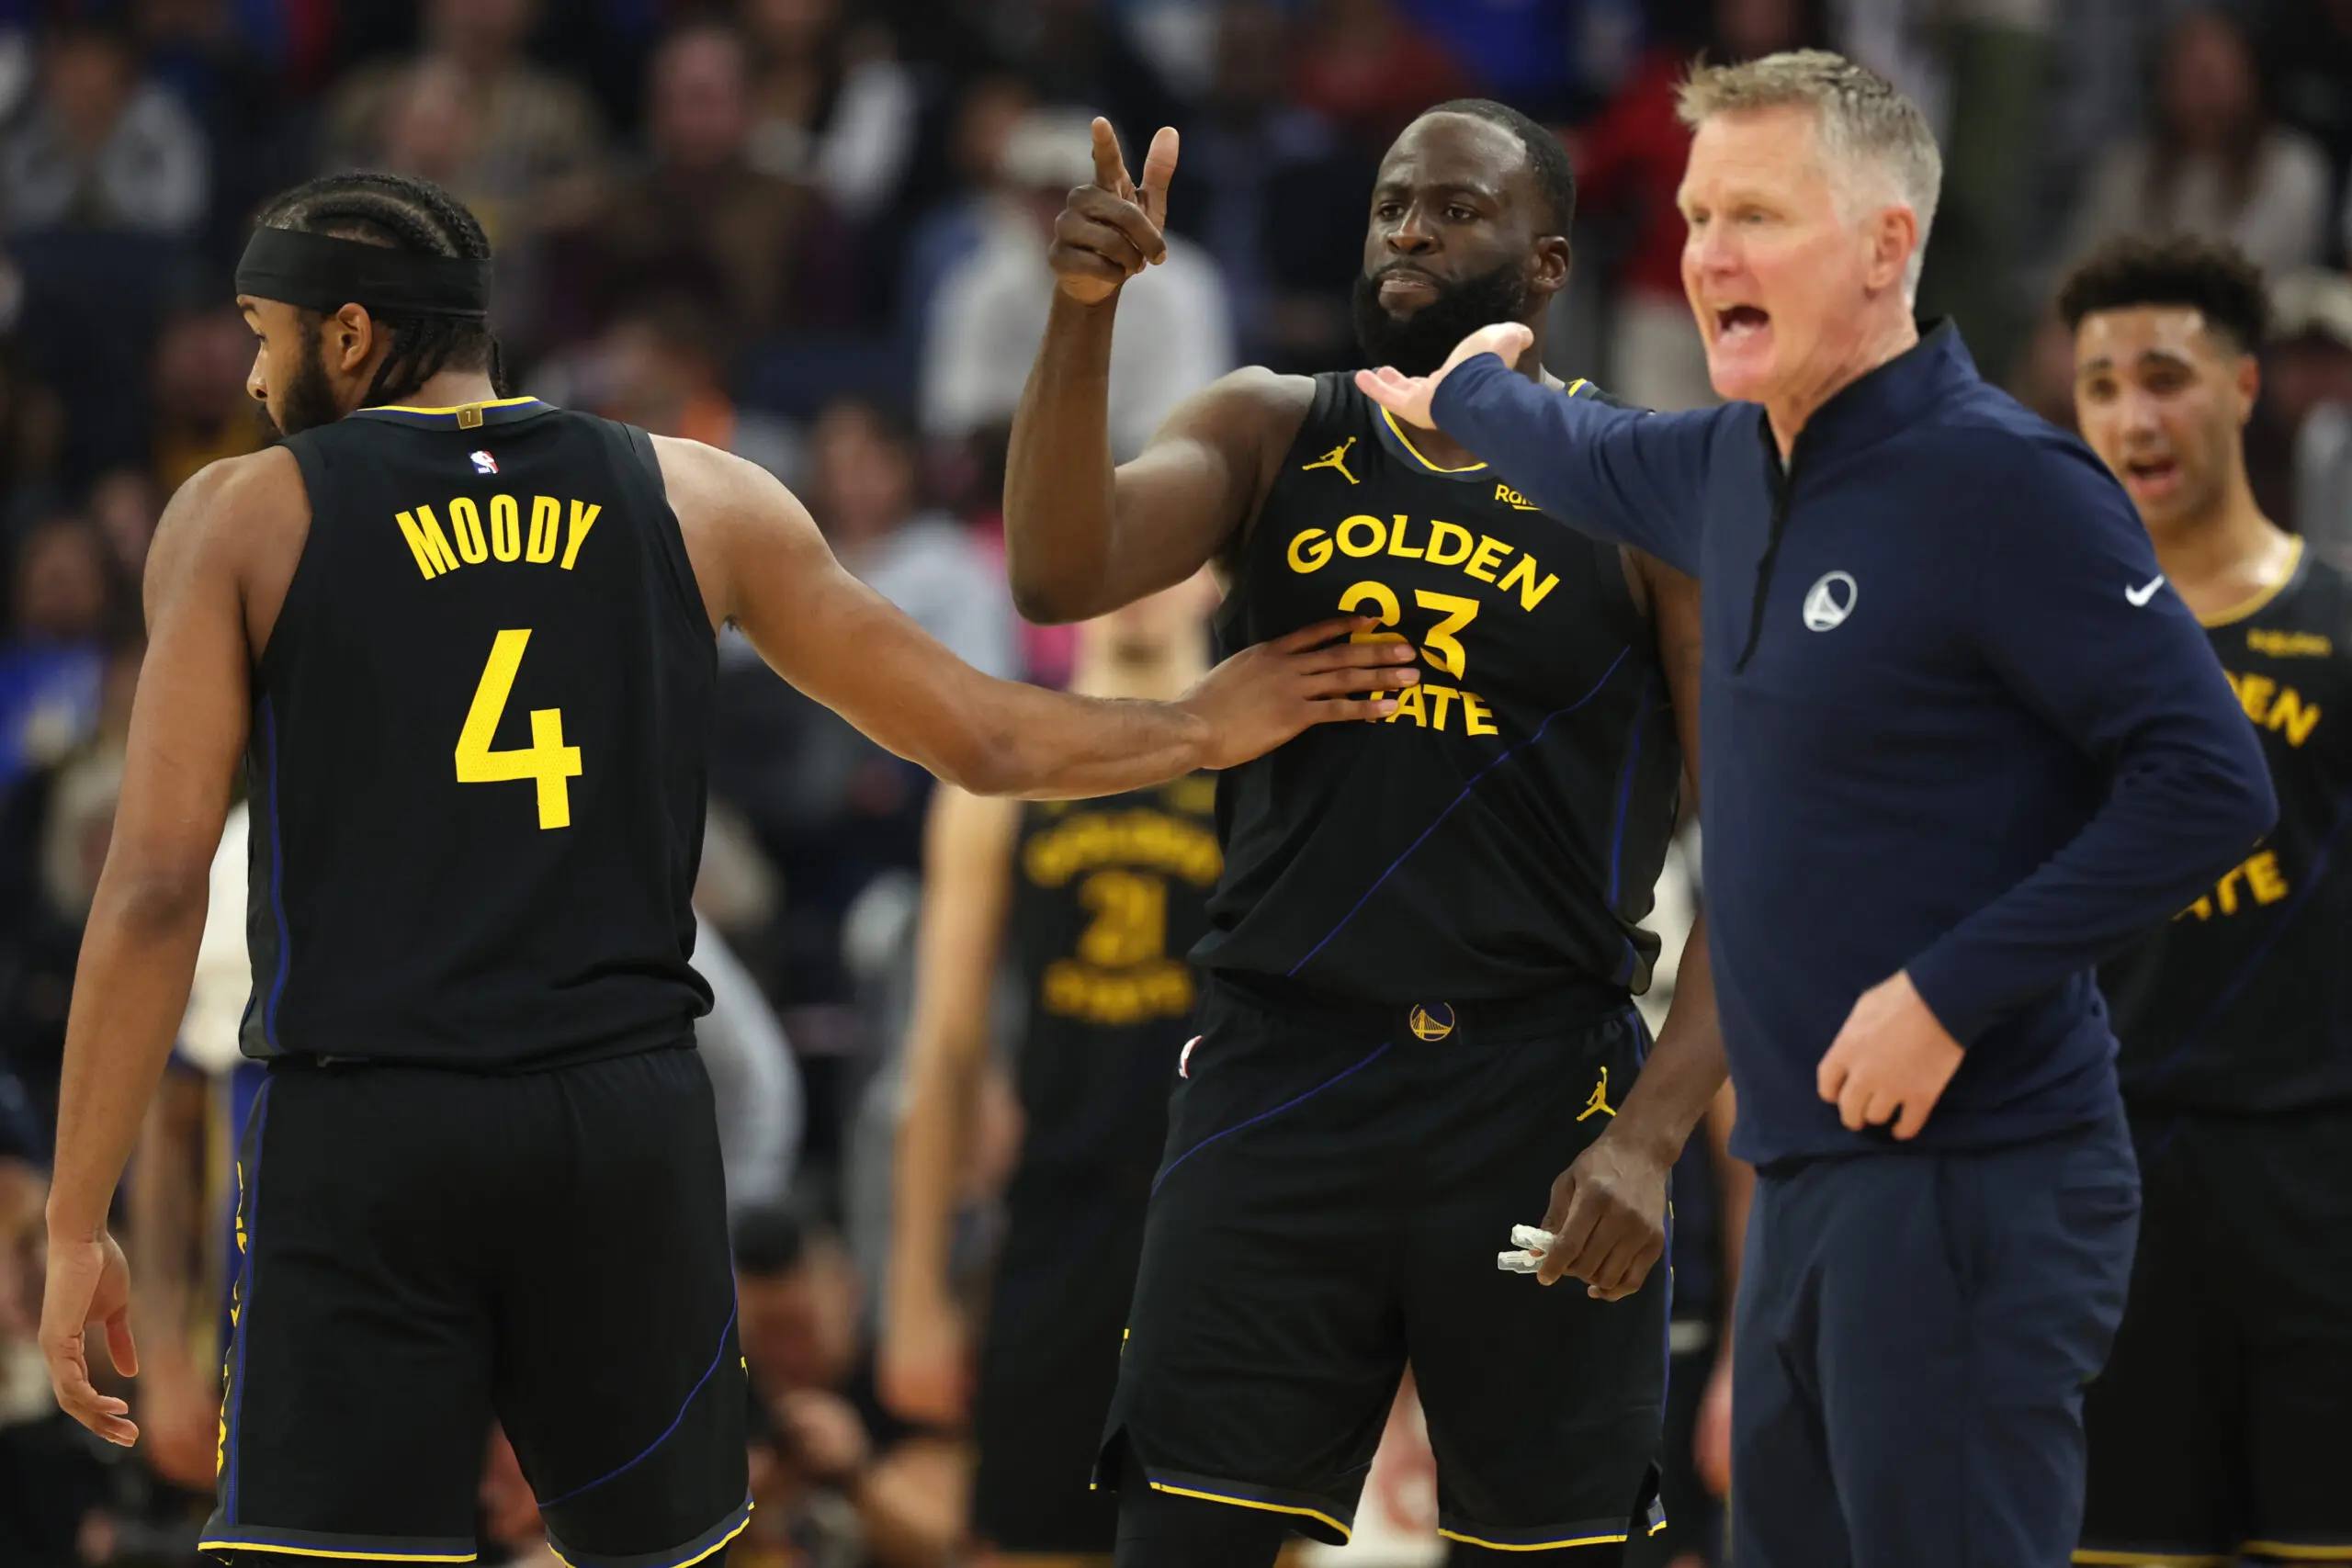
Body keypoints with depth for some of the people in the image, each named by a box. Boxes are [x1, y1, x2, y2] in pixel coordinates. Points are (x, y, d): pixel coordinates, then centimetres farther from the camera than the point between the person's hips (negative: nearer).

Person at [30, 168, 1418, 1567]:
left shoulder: (243, 517, 2)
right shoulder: (697, 497, 11)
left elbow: (157, 888, -5)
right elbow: (984, 740, 14)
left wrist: (78, 1224, -2)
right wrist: (1204, 730, 32)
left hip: (361, 1136, -3)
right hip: (632, 1126, 3)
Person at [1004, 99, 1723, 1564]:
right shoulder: (1272, 434, 7)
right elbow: (1061, 576, -11)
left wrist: (1652, 1133, -15)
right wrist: (1084, 308, -24)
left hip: (1536, 1101, -2)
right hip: (1278, 1070, 2)